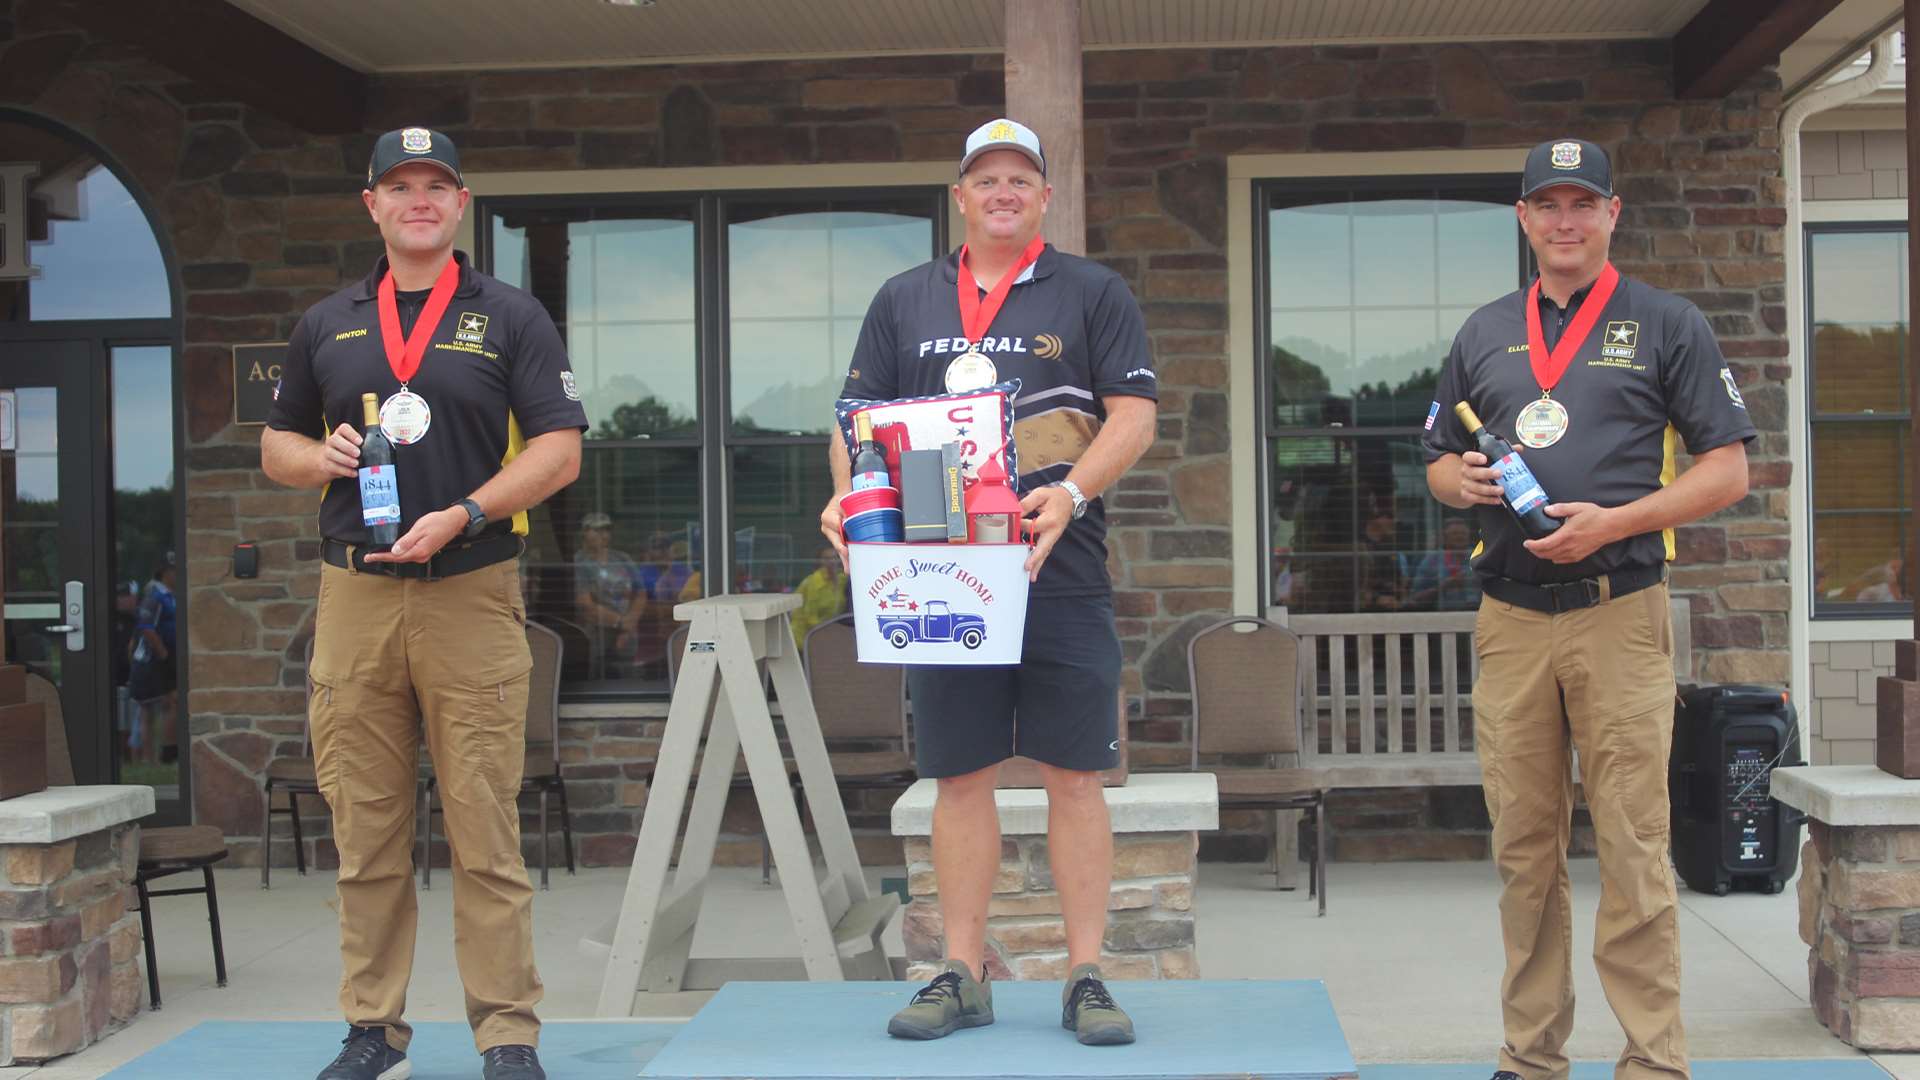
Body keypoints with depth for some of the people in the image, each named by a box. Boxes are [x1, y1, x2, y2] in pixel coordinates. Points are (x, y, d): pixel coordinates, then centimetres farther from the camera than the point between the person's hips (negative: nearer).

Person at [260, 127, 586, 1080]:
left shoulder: (509, 318, 7)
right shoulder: (327, 325, 16)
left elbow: (559, 450, 0)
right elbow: (277, 444, 22)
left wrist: (462, 516, -13)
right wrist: (323, 457, -2)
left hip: (472, 597, -3)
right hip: (354, 597, 3)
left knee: (485, 826, -4)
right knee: (366, 829, 5)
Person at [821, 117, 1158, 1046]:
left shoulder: (1093, 295, 7)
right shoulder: (905, 301, 15)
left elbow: (1133, 415, -1)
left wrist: (1071, 493, -18)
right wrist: (848, 496, -7)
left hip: (1062, 573, -2)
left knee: (1073, 775, -1)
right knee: (959, 776, 6)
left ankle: (1086, 977, 7)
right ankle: (963, 975, 14)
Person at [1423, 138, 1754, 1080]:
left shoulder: (1667, 324, 5)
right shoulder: (1485, 332, 17)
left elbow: (1727, 471, 1)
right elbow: (1439, 464, 23)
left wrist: (1612, 522, -13)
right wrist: (1463, 481, -2)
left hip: (1620, 613, -4)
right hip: (1510, 615, 4)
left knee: (1632, 845, -5)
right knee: (1524, 848, 7)